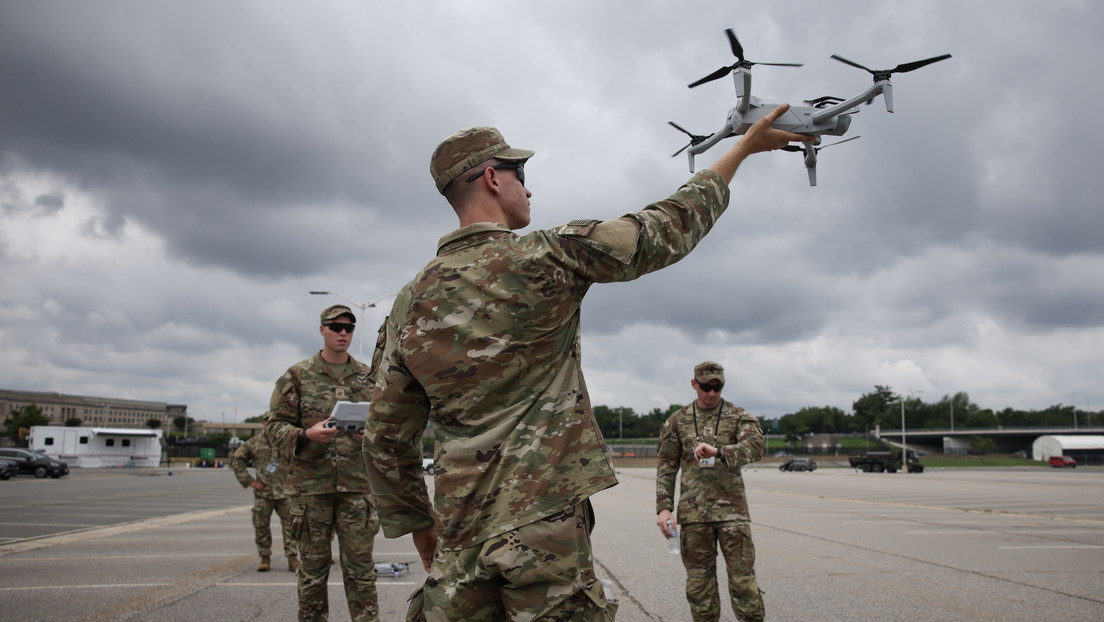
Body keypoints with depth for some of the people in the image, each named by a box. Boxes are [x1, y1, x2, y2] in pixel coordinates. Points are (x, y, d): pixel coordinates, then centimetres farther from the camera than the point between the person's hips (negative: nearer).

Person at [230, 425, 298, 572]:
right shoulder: (255, 443, 5)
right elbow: (236, 460, 10)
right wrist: (248, 481, 1)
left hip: (285, 492, -1)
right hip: (263, 492, 1)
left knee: (290, 524, -3)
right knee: (261, 525, 4)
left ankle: (292, 558, 3)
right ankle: (265, 557, 19)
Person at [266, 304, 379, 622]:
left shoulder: (368, 377, 10)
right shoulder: (297, 376, 4)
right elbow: (276, 426, 1)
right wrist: (306, 435, -18)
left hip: (357, 485, 1)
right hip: (311, 484, -1)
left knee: (360, 566, 2)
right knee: (313, 567, 8)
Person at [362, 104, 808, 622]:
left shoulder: (409, 304, 6)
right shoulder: (545, 258, -9)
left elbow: (385, 437, 11)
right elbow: (668, 229, 0)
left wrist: (417, 523, 22)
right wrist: (745, 146, 13)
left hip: (459, 533, 6)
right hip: (543, 522, -5)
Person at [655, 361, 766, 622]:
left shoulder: (738, 416, 4)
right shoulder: (677, 421, 9)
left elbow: (756, 446, -15)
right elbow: (666, 467, 9)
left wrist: (717, 451, -30)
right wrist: (663, 507, -1)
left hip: (731, 509, -1)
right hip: (693, 511, 2)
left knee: (743, 580, -3)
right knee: (699, 584, 6)